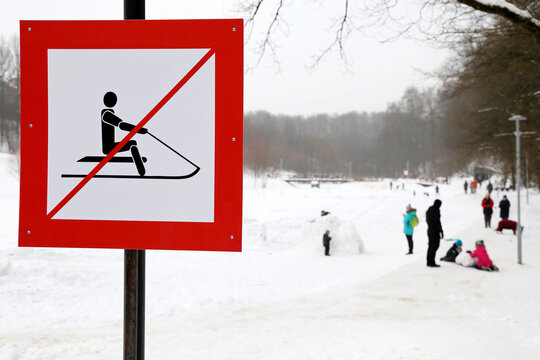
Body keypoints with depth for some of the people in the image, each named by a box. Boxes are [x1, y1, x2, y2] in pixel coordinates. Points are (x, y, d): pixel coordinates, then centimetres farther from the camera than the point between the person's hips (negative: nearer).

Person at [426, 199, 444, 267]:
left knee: (430, 246, 14)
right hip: (435, 232, -9)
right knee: (435, 246, -7)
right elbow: (437, 222, -19)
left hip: (429, 230, 10)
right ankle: (432, 262, -9)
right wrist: (441, 231, -15)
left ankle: (429, 262, 19)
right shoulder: (436, 211, -16)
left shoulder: (429, 210, 13)